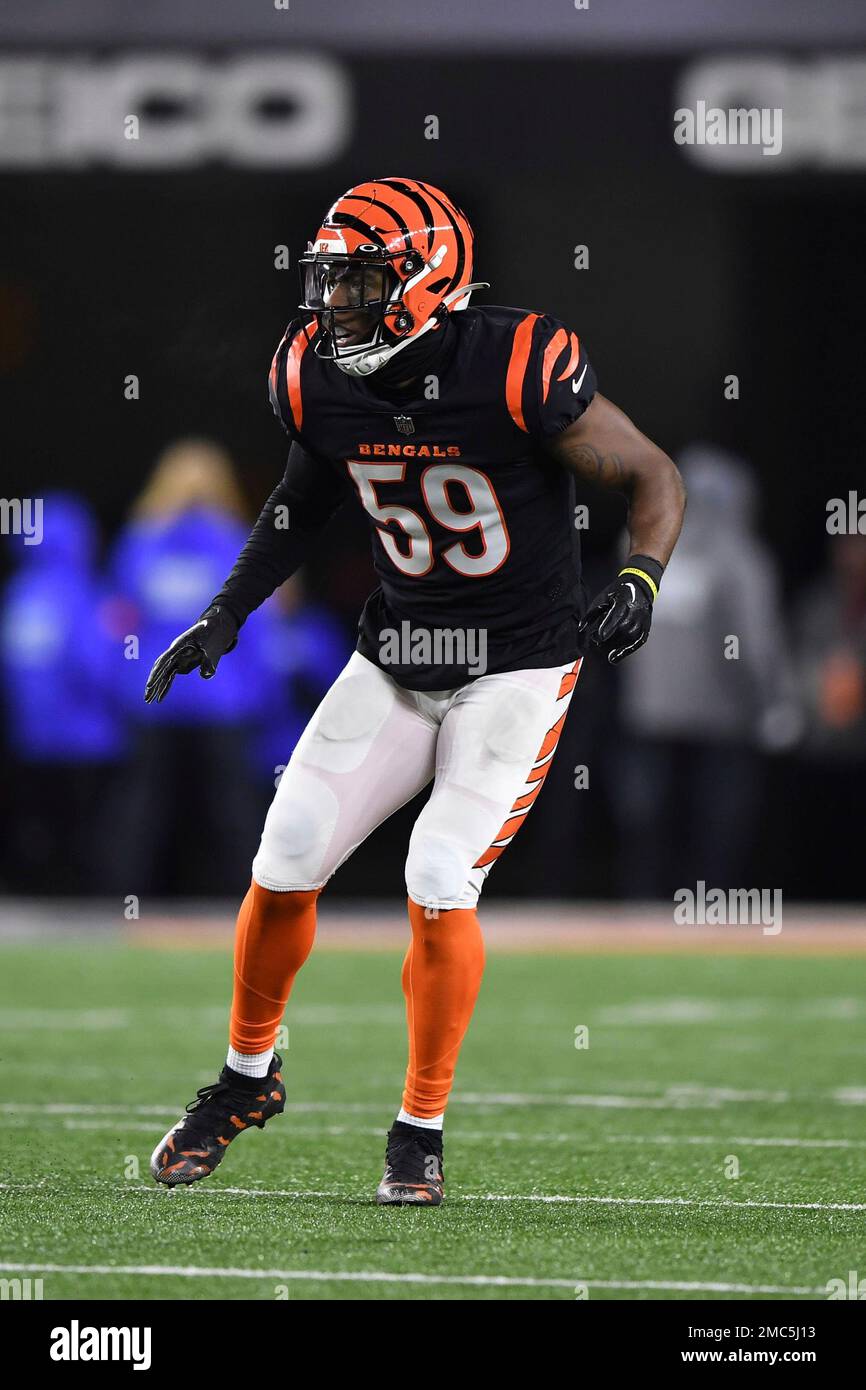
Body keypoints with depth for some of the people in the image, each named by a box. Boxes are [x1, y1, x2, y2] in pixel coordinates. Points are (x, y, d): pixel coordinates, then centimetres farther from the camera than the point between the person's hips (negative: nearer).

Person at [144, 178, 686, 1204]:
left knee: (440, 887, -16)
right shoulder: (316, 379, -7)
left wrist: (639, 583, -29)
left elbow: (652, 477, -12)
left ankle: (421, 1129, 2)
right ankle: (247, 1075, 26)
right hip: (396, 657, 5)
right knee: (284, 871, 1)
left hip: (516, 667, -5)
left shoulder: (517, 370, -23)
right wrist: (226, 613, 8)